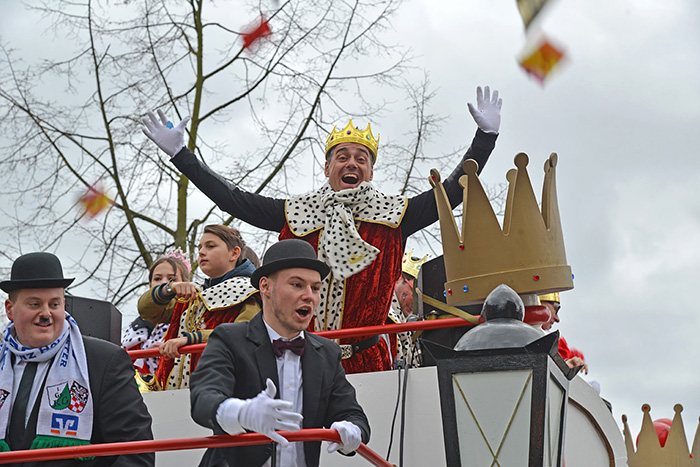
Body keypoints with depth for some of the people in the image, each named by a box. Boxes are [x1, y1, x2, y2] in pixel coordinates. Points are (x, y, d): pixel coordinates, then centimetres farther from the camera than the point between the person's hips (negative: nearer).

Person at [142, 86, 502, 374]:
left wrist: (486, 134, 0)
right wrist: (179, 154, 8)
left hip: (366, 356, -1)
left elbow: (453, 190, 5)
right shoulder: (297, 214, 9)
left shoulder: (394, 215, 7)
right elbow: (232, 200, 10)